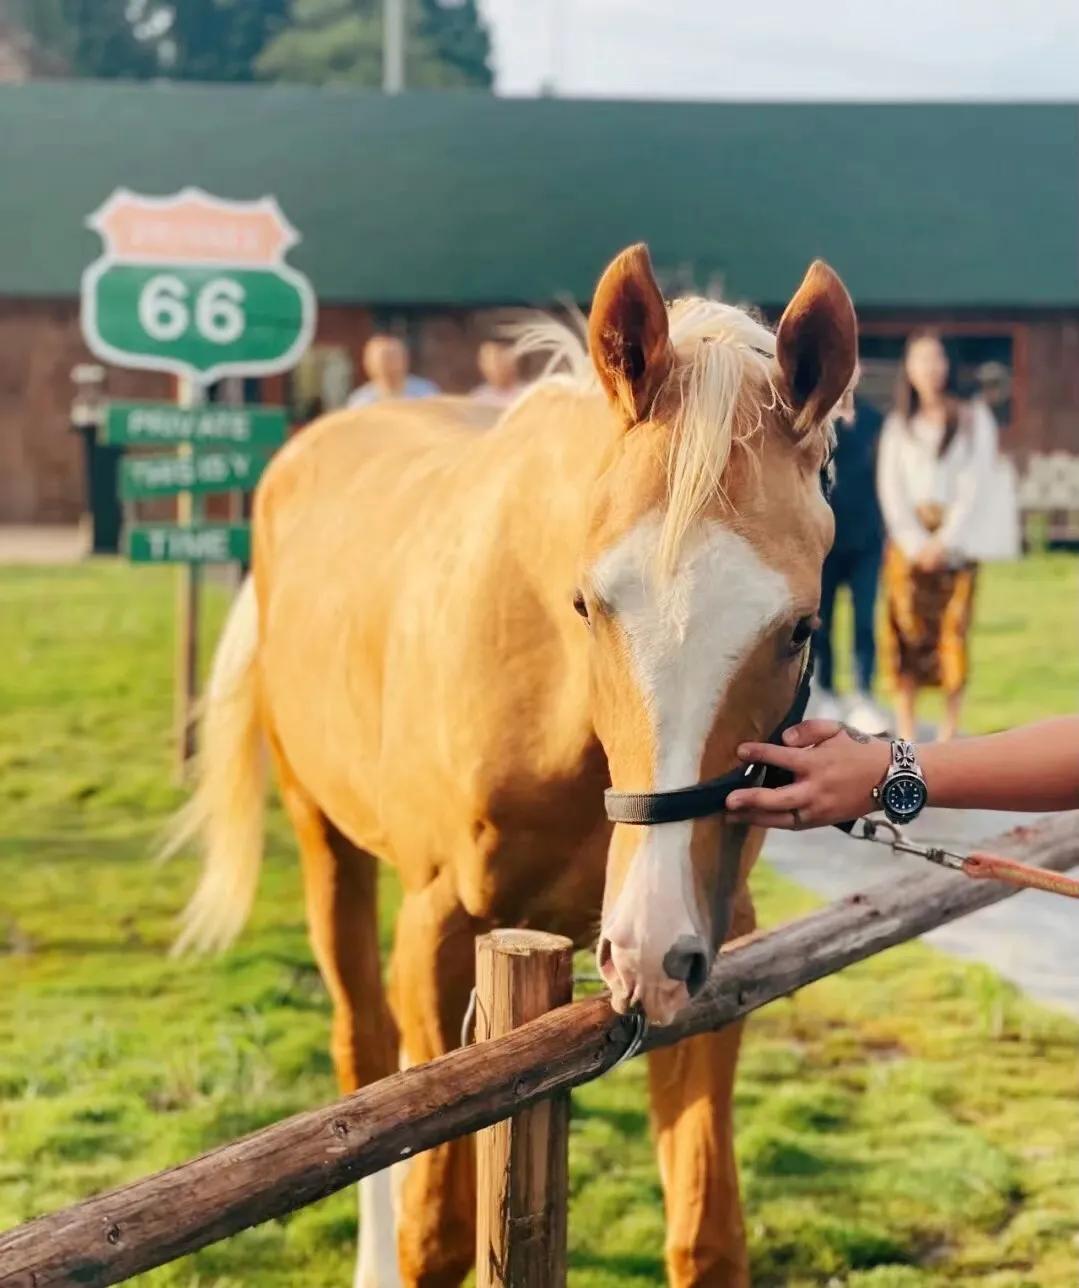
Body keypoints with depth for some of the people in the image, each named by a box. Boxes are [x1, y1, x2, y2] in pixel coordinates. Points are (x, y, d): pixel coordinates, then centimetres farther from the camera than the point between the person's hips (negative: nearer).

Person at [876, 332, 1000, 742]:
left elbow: (977, 484, -1)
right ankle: (905, 736, -3)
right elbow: (891, 488, 4)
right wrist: (917, 543, -9)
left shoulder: (974, 419, 7)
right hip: (908, 542, 1)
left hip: (956, 542, -1)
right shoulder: (898, 424, 12)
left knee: (953, 632, -5)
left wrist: (945, 541, -10)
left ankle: (949, 735, -2)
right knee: (906, 633, -5)